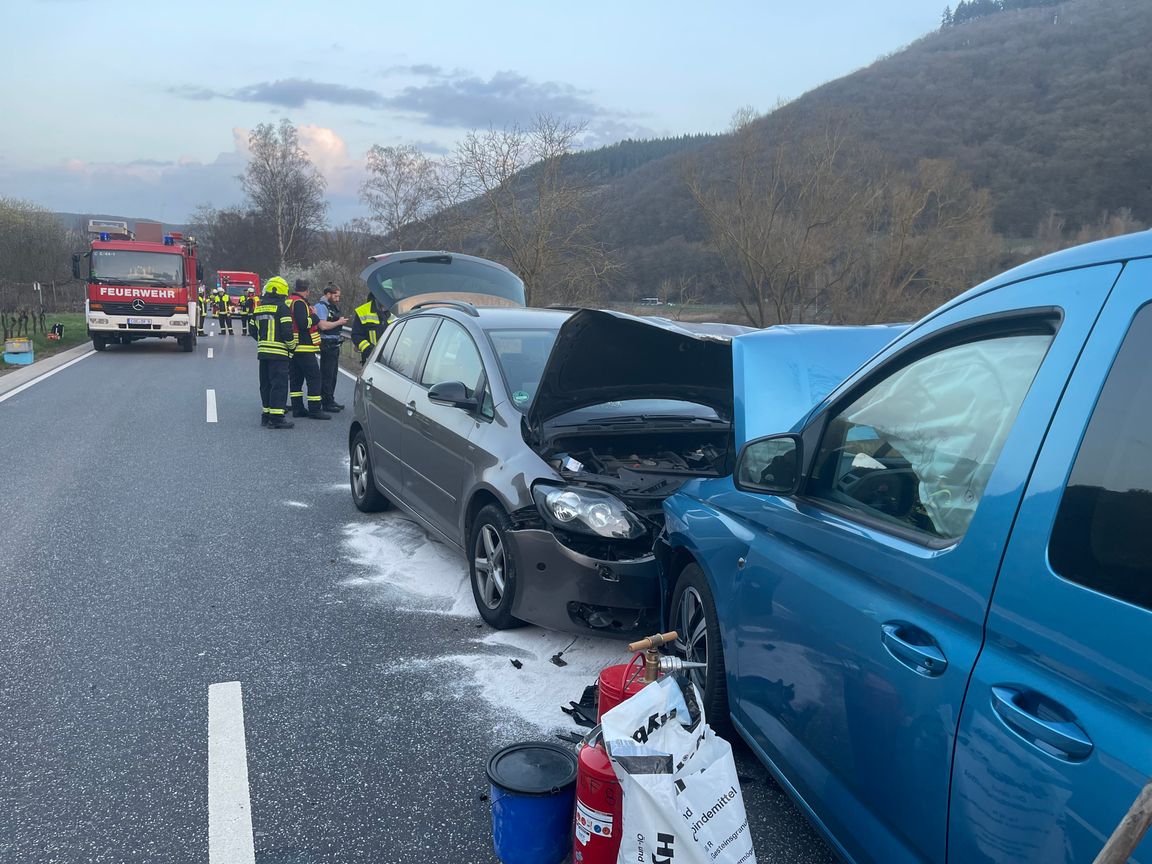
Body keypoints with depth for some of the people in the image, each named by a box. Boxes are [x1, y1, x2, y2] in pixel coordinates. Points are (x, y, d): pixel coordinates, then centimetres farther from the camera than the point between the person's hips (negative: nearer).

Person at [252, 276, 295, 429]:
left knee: (266, 385, 15)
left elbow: (252, 331, 15)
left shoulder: (258, 308, 12)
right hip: (278, 353, -7)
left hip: (263, 352, 7)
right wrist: (292, 346, 0)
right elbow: (287, 332, -16)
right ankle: (276, 418, -7)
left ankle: (266, 415, 21)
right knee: (279, 385, -5)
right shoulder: (282, 308, -10)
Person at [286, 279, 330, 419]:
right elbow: (304, 323, -24)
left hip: (292, 348, 10)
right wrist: (315, 317, -8)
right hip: (304, 347, -10)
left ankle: (297, 408, 15)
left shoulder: (289, 301, 16)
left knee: (296, 378, 12)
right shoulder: (299, 302, -15)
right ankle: (315, 410, -6)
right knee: (314, 377, -5)